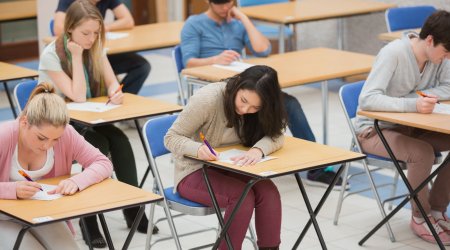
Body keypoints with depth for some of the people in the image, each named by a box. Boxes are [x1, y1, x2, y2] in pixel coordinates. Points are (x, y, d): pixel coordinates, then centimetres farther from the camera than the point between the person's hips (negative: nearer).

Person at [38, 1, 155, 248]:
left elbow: (111, 82, -2)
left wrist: (115, 93, -26)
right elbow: (78, 97, -24)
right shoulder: (51, 55, -19)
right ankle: (89, 216, -21)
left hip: (86, 121, 5)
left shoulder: (95, 48, -1)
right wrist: (77, 56, -24)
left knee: (120, 140, -22)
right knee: (99, 144, -29)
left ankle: (133, 207, -14)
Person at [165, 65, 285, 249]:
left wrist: (258, 150, -36)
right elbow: (171, 137, -17)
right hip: (194, 172, -5)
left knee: (268, 191, -24)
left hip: (229, 169, 5)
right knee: (242, 196, -30)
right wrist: (197, 149, -38)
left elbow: (275, 135, -14)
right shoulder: (207, 99, -24)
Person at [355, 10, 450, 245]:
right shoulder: (393, 53, -26)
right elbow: (367, 99, -33)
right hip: (374, 131, -7)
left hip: (408, 127, 7)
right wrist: (413, 105, -43)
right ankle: (420, 217, -8)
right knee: (422, 153, -32)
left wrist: (418, 96, -22)